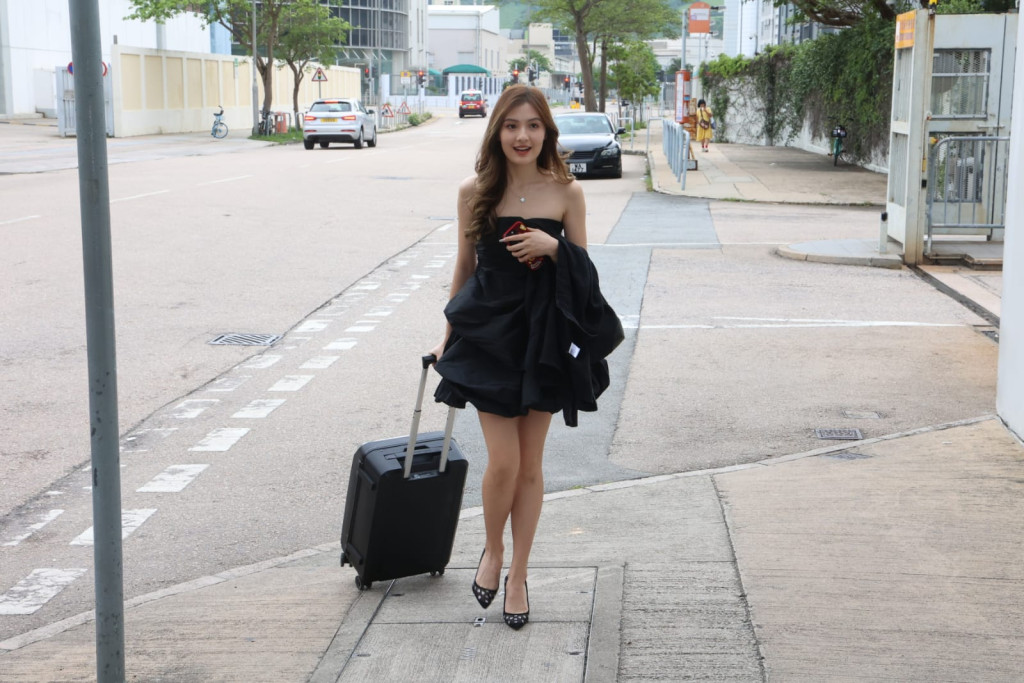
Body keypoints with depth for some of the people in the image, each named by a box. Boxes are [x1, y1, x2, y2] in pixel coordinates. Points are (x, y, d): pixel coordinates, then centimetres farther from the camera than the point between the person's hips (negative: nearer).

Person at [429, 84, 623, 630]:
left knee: (530, 464, 8)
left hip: (545, 335, 1)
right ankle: (492, 550, 23)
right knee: (503, 461, -7)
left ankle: (518, 576, 23)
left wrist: (553, 246, -17)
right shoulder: (475, 191, -1)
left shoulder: (566, 192, -2)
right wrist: (450, 336, 14)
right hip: (488, 331, 0)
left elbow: (584, 270, 4)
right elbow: (465, 264, 9)